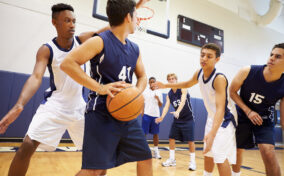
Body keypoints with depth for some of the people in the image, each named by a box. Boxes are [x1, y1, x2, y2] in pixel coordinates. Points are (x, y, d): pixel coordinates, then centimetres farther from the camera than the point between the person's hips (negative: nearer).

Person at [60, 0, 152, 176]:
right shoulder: (100, 41, -9)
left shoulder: (135, 49, 12)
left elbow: (142, 76, 20)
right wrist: (100, 88, -22)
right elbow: (67, 63, -15)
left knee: (146, 158, 13)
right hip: (102, 113, -7)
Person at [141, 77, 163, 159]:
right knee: (144, 133, 0)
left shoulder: (159, 93, 9)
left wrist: (158, 99, -10)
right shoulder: (145, 91, 2)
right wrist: (142, 113, -7)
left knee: (155, 134, 7)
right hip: (147, 115, -3)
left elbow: (160, 105, 10)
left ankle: (156, 151, 16)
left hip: (156, 115, 3)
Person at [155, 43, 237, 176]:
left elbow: (220, 108, -37)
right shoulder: (199, 73, -7)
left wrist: (212, 133, -49)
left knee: (221, 157, -17)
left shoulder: (219, 78, -29)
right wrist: (166, 85, 15)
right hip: (212, 117, 8)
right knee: (208, 154, 19)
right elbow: (187, 84, 16)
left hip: (224, 119, -7)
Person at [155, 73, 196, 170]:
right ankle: (172, 159, 18)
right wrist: (162, 117, -28)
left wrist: (177, 111, -48)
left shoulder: (183, 88, -13)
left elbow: (183, 101, -30)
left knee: (190, 140, -3)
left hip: (188, 119, -5)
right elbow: (166, 106, -9)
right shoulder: (169, 94, 2)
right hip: (177, 119, 5)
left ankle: (192, 161, 11)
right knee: (171, 138, 5)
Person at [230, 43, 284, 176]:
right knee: (237, 150, 11)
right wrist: (248, 111, -18)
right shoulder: (247, 72, -23)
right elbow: (232, 92, -10)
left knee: (268, 152, -18)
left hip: (264, 120, 0)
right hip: (242, 115, 1)